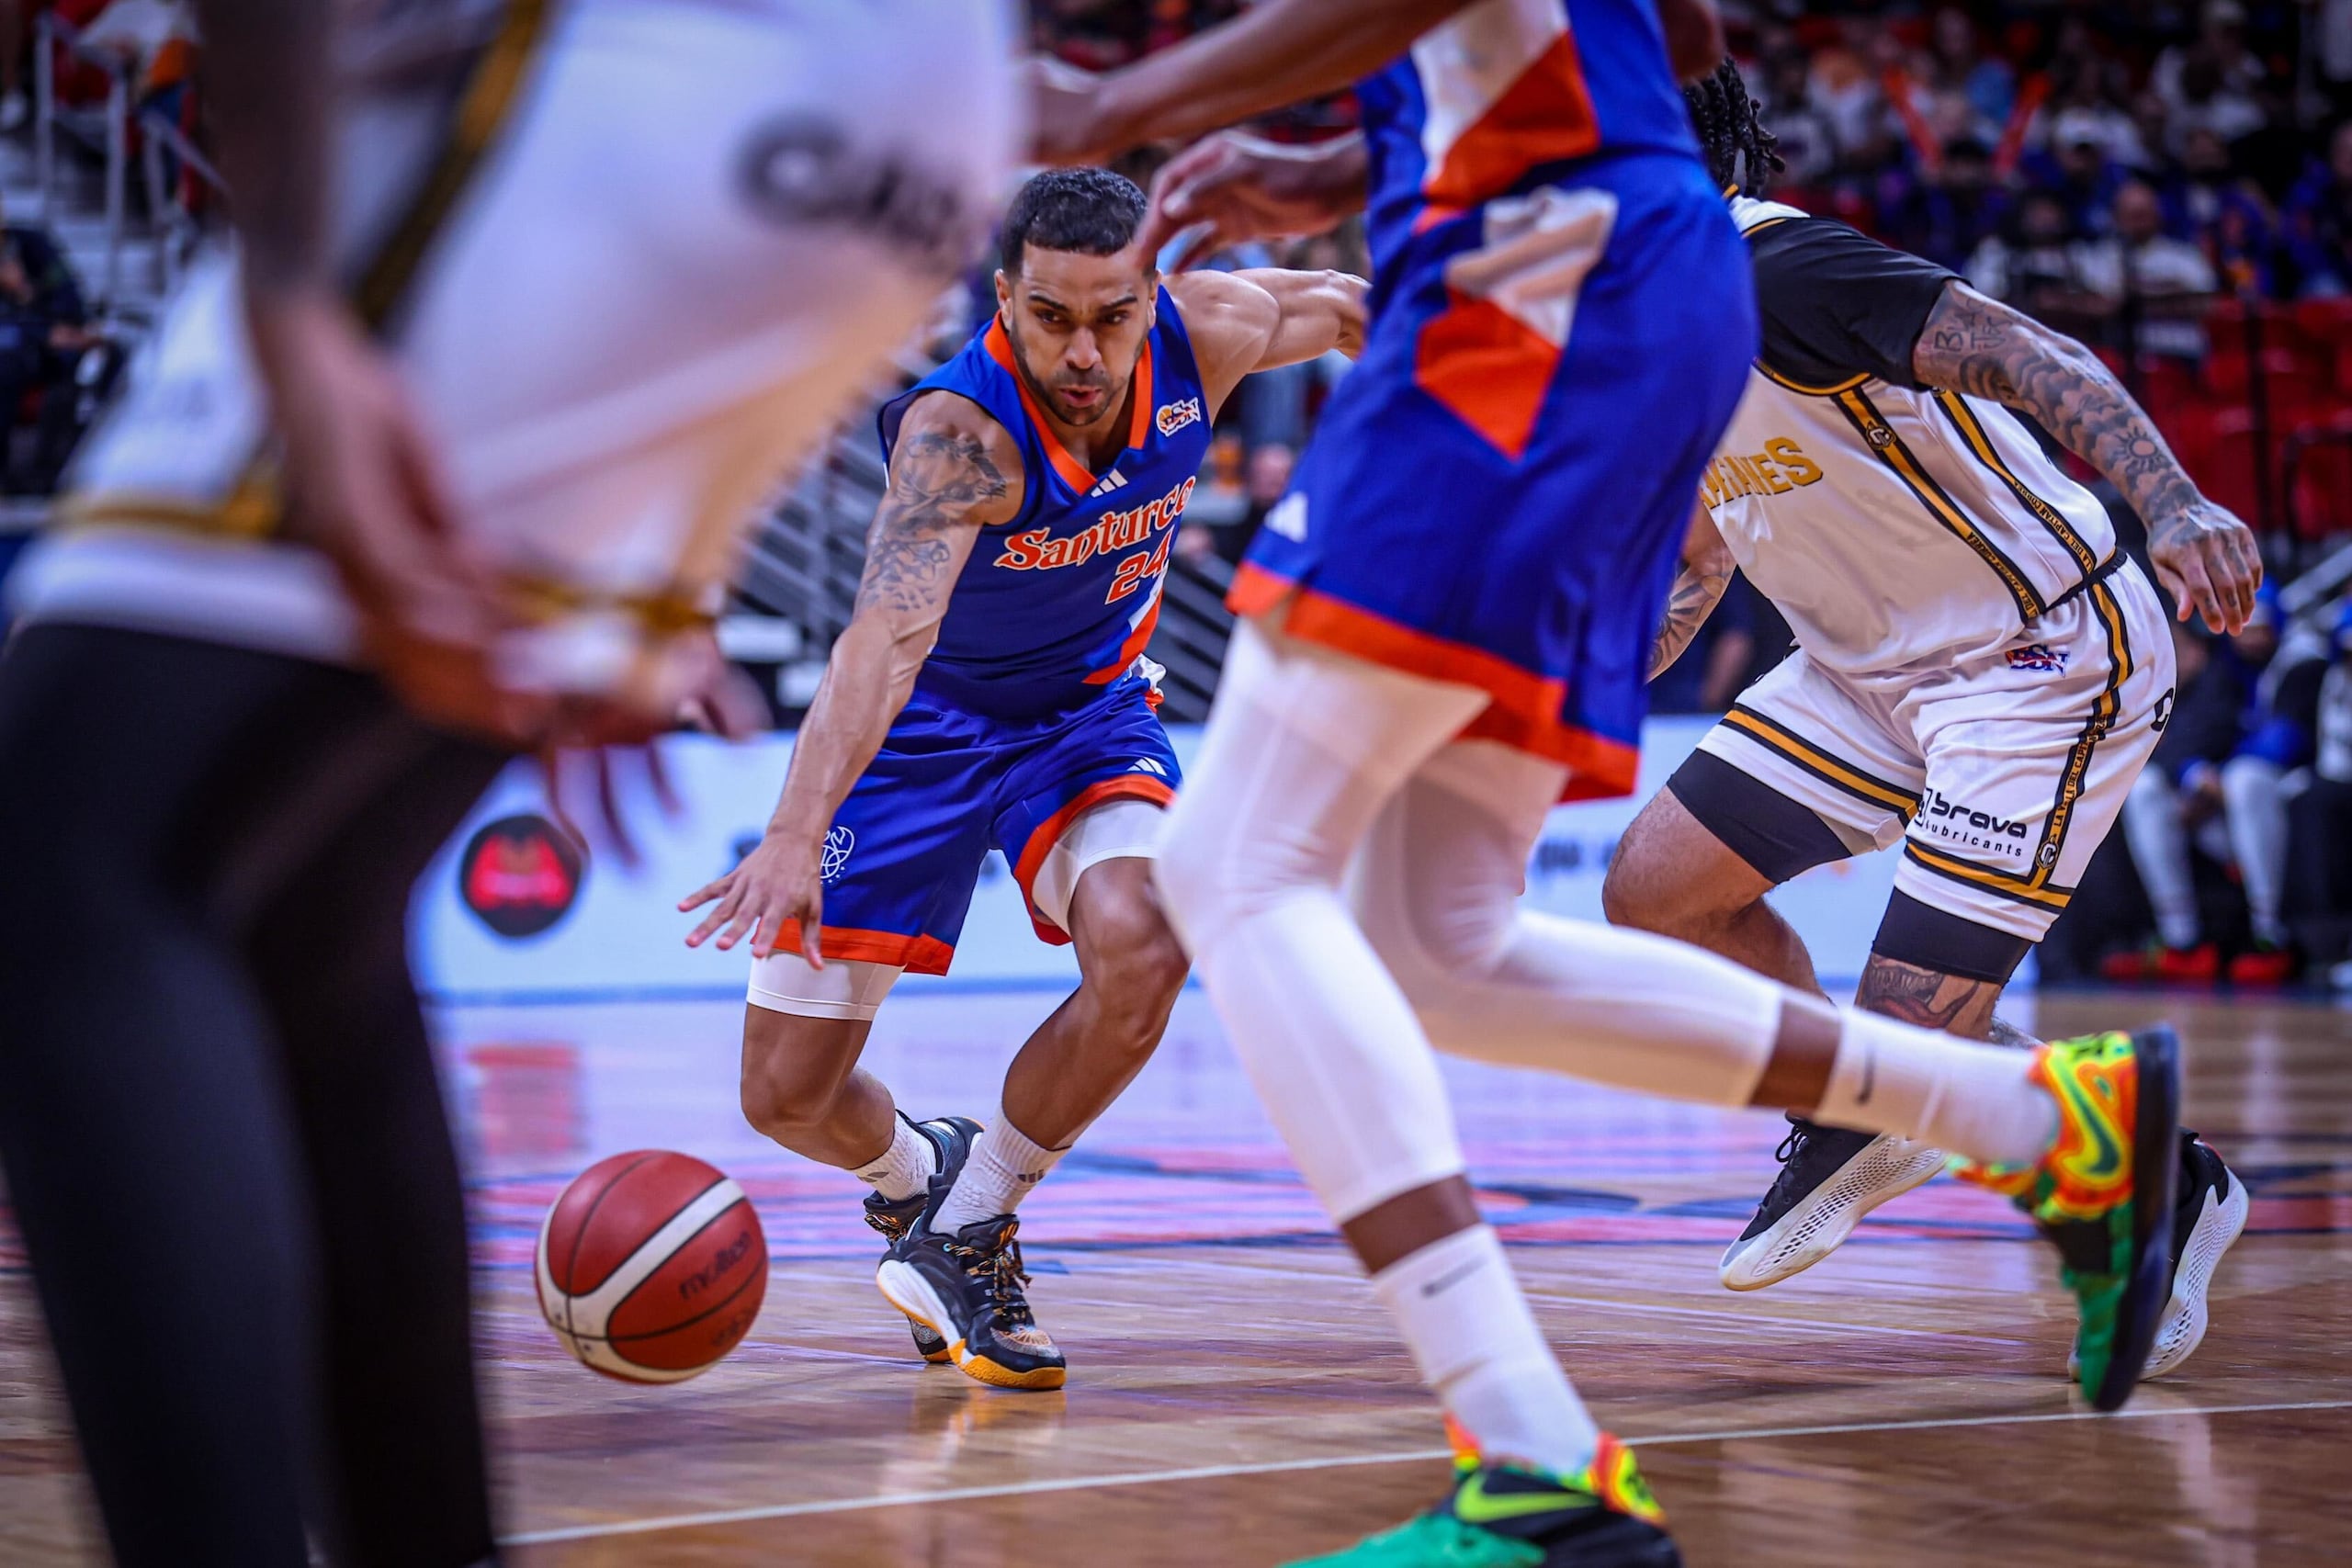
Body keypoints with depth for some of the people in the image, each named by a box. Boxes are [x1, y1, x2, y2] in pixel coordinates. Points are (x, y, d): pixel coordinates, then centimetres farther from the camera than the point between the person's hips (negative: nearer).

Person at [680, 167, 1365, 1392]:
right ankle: (914, 1175, 35)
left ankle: (968, 1233, -6)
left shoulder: (1207, 333, -20)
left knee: (1140, 953, -30)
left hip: (1089, 709, 3)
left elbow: (1339, 305, 3)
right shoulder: (959, 430, -35)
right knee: (788, 1097, -3)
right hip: (919, 728, -3)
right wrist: (795, 836, -61)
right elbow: (888, 637, -49)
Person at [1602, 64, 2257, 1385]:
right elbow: (1697, 560, 22)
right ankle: (1850, 1127, 22)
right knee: (1653, 890, 0)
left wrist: (2172, 502, -46)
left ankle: (2168, 1194, 13)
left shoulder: (1773, 268, -22)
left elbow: (2031, 357, -32)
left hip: (2051, 658, -9)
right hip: (1874, 668, 9)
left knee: (1911, 1035, -12)